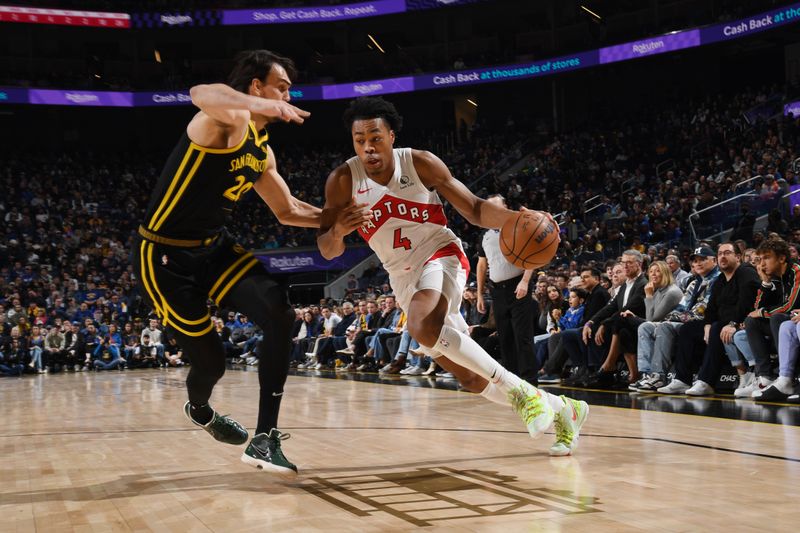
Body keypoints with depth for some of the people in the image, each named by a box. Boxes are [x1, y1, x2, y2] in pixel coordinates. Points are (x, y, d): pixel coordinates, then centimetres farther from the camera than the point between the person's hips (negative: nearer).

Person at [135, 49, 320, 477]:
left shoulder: (262, 152, 9)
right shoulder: (230, 120, -18)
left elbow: (288, 211, 22)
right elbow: (201, 95, -44)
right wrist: (264, 105, -62)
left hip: (214, 247, 8)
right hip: (165, 257, -8)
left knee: (279, 315, -16)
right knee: (210, 360, -1)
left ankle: (264, 438, -9)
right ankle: (199, 410, 39)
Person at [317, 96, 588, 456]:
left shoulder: (420, 163, -11)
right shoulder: (343, 181, -7)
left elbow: (475, 210, -7)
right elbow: (327, 251, -6)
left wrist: (516, 218, -26)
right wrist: (339, 230, -30)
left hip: (441, 255, -4)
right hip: (404, 278, 4)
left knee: (424, 327, -37)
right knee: (471, 379, 6)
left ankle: (522, 392, -25)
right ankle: (561, 409, 24)